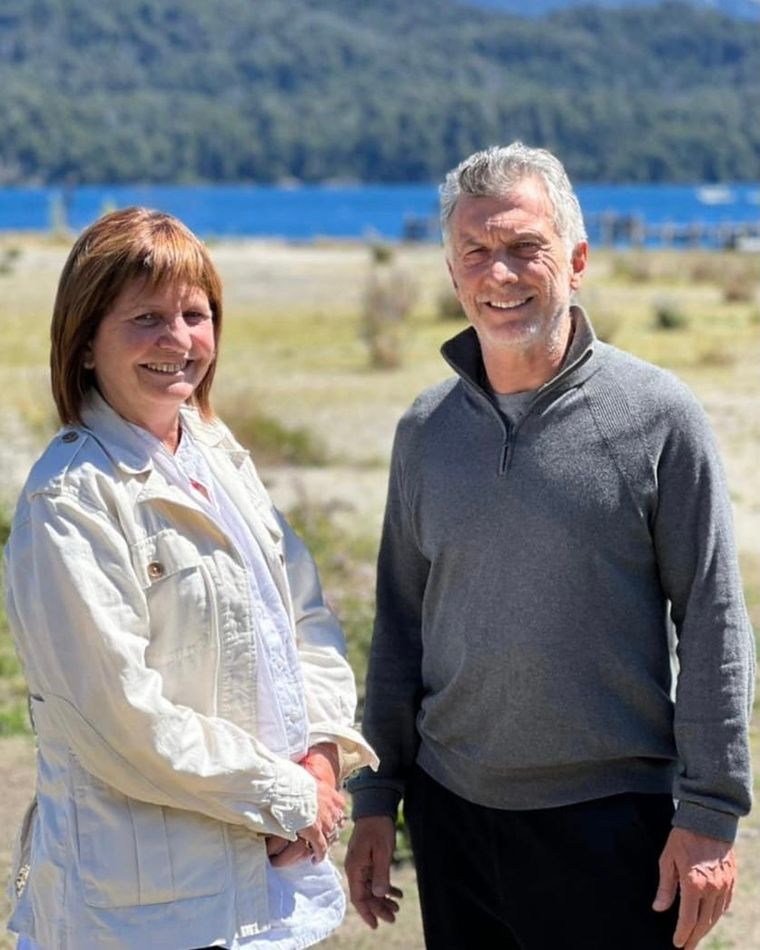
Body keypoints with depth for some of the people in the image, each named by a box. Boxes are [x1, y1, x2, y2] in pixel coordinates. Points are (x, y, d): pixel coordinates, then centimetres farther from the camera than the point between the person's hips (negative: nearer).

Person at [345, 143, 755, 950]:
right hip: (451, 814, 4)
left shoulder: (656, 415, -6)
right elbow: (399, 625, 13)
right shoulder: (425, 430, 6)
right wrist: (375, 799, 10)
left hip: (612, 820, -4)